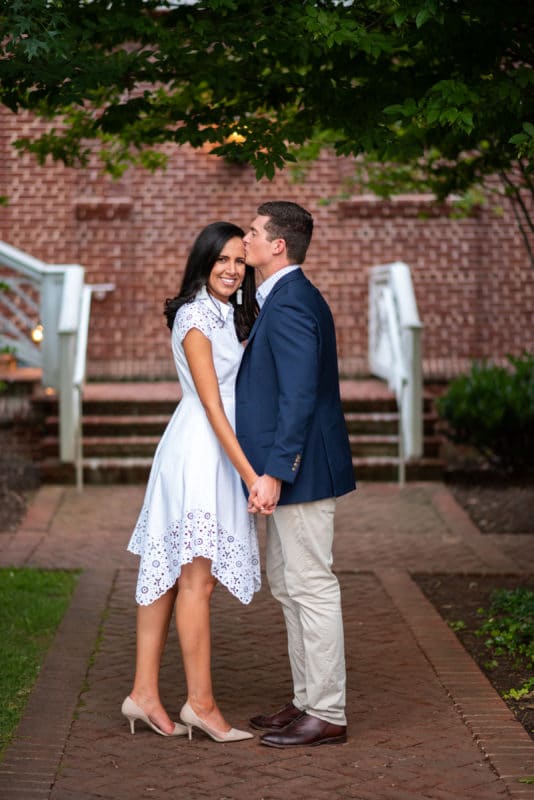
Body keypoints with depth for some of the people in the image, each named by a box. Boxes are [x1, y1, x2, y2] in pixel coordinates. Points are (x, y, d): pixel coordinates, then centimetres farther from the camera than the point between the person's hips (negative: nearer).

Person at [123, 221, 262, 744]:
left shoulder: (231, 315, 16)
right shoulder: (195, 317, -11)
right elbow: (211, 405, -16)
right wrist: (249, 473, -20)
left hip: (218, 453, 9)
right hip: (199, 451, -9)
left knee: (168, 574, 8)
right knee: (196, 577, -7)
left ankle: (144, 693, 10)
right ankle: (200, 702, -4)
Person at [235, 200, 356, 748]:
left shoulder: (290, 305, -18)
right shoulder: (286, 299, 15)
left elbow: (298, 397, -24)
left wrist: (273, 472, -25)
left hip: (302, 469, -11)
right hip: (291, 470, 11)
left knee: (311, 587, -4)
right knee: (286, 585, 16)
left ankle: (327, 715, 3)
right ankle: (307, 700, 24)